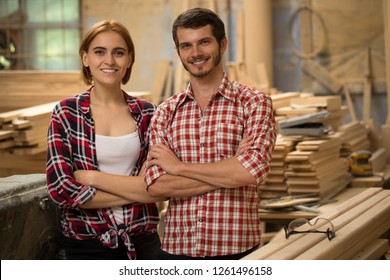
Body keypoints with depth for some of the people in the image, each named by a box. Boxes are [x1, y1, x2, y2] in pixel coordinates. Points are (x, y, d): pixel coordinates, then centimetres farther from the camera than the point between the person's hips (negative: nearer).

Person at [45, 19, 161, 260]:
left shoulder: (147, 114, 1)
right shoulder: (66, 114, -5)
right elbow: (61, 189, -14)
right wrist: (133, 191, -14)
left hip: (142, 242, 2)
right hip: (85, 246, -2)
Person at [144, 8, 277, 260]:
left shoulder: (254, 103, -3)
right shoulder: (166, 112, 5)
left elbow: (253, 169, -19)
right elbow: (156, 185, -7)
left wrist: (179, 166, -10)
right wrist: (230, 173, -14)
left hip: (236, 250, -2)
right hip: (175, 248, 2)